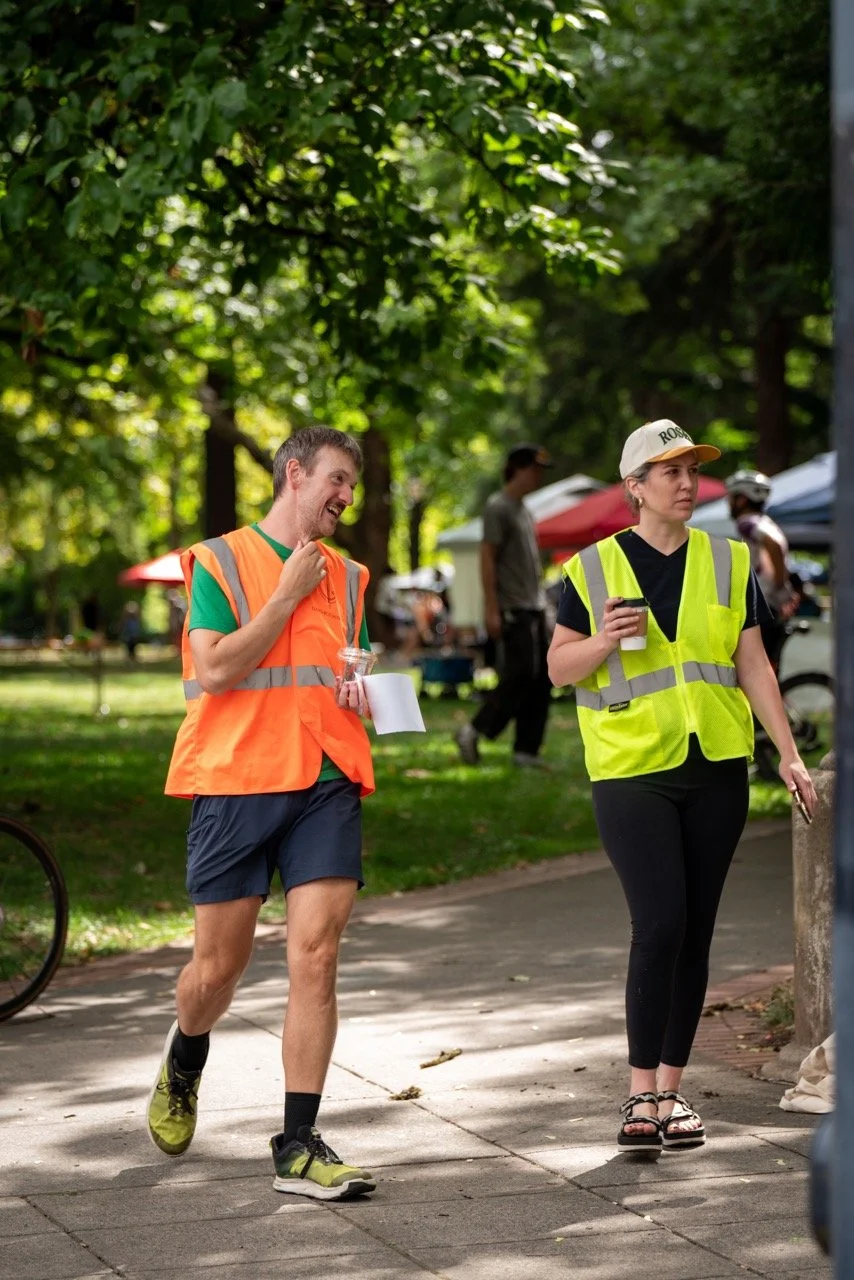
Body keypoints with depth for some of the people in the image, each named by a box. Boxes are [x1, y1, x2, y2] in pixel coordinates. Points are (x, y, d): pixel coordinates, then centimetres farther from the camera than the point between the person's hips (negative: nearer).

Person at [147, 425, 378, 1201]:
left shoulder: (347, 577, 17)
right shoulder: (221, 561, 2)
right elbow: (215, 669, -10)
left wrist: (363, 694, 4)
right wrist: (289, 593, -8)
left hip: (325, 786, 3)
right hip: (235, 782, -3)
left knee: (315, 957, -9)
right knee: (220, 965, 5)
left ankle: (299, 1148, -7)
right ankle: (183, 1066, 39)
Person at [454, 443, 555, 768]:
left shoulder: (523, 510, 20)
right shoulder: (498, 508, -8)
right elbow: (487, 559, -14)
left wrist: (540, 602, 18)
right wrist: (491, 610, -19)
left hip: (533, 608, 9)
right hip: (513, 610, -9)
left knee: (539, 679, 5)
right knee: (518, 677, -13)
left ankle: (527, 750, 7)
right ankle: (473, 732, -4)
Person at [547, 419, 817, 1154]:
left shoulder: (728, 563, 10)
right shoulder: (595, 569, 2)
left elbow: (753, 664, 10)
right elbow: (560, 667, 5)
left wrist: (789, 753, 3)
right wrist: (605, 640, -15)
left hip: (715, 769, 3)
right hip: (632, 769, -3)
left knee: (696, 932, 5)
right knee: (659, 923, -14)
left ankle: (671, 1090, 14)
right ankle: (642, 1095, -6)